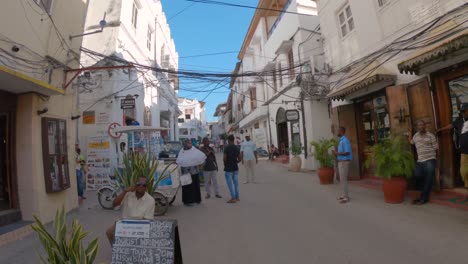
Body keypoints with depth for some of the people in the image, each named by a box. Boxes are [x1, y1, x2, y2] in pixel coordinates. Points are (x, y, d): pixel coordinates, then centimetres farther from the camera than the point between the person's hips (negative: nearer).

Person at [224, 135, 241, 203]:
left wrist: (225, 163, 3)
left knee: (230, 184, 0)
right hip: (235, 168, 6)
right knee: (236, 183, 12)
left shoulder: (227, 148, -14)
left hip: (228, 169, -6)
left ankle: (233, 198, 2)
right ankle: (237, 197, 18)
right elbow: (239, 159, 5)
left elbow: (224, 158, -16)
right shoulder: (237, 148, 4)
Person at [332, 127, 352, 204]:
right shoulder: (342, 140, 14)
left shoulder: (345, 140, -17)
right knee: (342, 179, 14)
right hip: (341, 162, 10)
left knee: (343, 180, -6)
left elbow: (347, 152, -23)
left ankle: (346, 197, 1)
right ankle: (345, 195, 23)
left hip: (344, 162, -10)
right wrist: (336, 152, 7)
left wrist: (337, 153, -17)